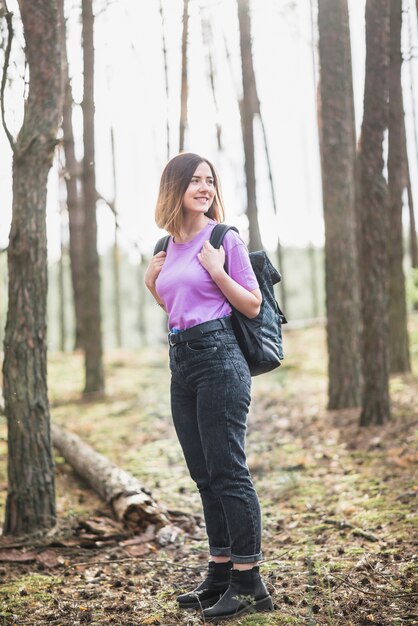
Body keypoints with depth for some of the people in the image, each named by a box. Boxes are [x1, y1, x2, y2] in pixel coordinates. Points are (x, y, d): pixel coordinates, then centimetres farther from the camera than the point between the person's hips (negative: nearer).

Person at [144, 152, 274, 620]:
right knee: (204, 475, 12)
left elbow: (253, 306, -5)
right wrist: (152, 284, 8)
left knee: (227, 470, -6)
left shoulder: (224, 239, -4)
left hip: (219, 357, -7)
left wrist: (217, 271, -15)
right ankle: (220, 573, 23)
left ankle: (248, 582, 4)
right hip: (181, 361, 7)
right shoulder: (167, 248, 14)